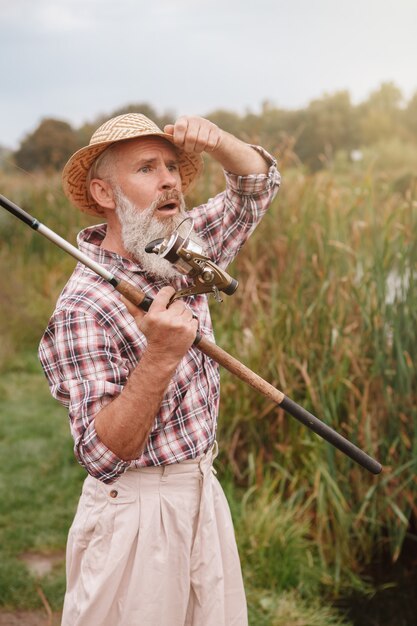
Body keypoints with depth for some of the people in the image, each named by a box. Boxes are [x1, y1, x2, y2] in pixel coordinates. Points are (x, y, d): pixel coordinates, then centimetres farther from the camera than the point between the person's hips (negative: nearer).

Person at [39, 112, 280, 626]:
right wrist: (159, 357, -37)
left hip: (204, 491, 7)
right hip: (136, 510, -7)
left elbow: (258, 185, 13)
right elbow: (103, 455, -25)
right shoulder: (82, 308, -22)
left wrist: (213, 139, -8)